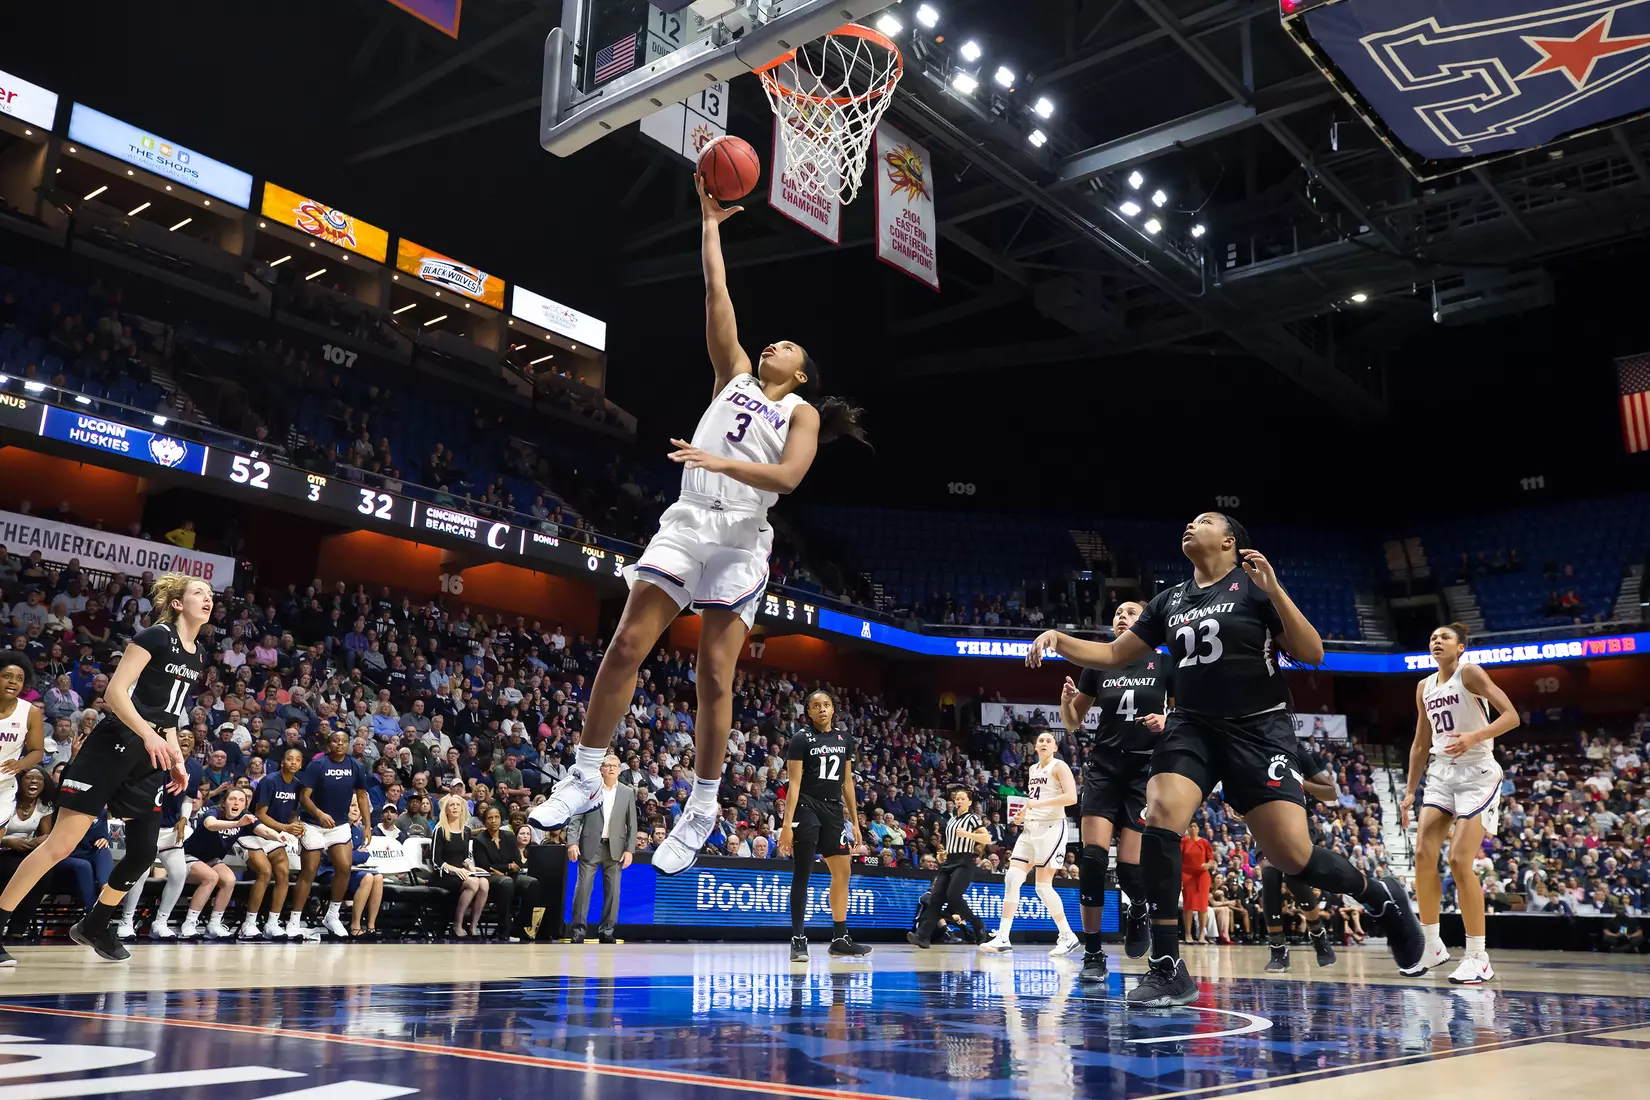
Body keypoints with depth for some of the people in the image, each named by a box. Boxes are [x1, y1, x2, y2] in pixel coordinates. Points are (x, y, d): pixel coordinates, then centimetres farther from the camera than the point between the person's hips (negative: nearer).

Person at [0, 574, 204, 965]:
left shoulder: (198, 656, 13)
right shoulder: (155, 636, -10)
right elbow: (115, 692, -16)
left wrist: (177, 760, 14)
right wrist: (148, 734, -28)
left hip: (150, 760, 8)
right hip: (112, 747, -7)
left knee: (144, 851, 3)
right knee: (61, 844, -8)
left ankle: (94, 925, 21)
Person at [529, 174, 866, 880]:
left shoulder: (802, 412, 10)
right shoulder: (735, 375, 22)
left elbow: (788, 477, -9)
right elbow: (717, 297, 17)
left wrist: (724, 463, -21)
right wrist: (710, 227, 18)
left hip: (741, 536, -3)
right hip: (687, 521, 3)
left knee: (713, 674, -6)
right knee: (626, 646, -5)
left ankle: (702, 811, 5)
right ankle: (585, 777, 6)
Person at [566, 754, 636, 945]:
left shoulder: (628, 793, 7)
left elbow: (632, 824, 7)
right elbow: (576, 818, 0)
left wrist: (630, 850, -1)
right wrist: (572, 842, -11)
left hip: (615, 848, 2)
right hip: (590, 846, -2)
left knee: (613, 891, 2)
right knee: (583, 888, -4)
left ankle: (606, 931, 10)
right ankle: (578, 931, 4)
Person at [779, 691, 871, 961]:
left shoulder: (845, 738, 10)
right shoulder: (801, 738, -7)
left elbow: (847, 781, 15)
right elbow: (794, 783, -10)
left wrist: (855, 822, 13)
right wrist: (787, 824, -18)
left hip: (833, 809, 6)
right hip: (807, 808, -6)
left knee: (843, 871, 7)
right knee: (802, 874, -4)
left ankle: (840, 939, 15)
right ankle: (798, 939, 1)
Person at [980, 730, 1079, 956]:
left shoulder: (1059, 766, -5)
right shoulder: (1033, 769, 18)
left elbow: (1071, 797, -18)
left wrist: (1038, 803, -21)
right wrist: (1023, 813, 13)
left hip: (1051, 827, -8)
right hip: (1030, 827, 8)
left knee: (1043, 886, -8)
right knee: (1012, 878, -4)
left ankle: (1068, 936, 7)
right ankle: (1003, 938, -3)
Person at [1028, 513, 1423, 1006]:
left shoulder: (1252, 586, -3)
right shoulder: (1169, 600, 11)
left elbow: (1312, 654, -9)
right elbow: (1113, 655, 16)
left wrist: (1274, 589, -19)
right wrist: (1059, 639, 0)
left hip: (1258, 729, -4)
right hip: (1192, 727, 4)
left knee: (1293, 855, -10)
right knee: (1160, 816, -22)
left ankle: (1381, 896, 24)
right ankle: (1167, 970, -16)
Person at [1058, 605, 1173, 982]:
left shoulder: (1164, 663, 1)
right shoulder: (1098, 663, 7)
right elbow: (1073, 723, 12)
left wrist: (1167, 721, -17)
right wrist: (1066, 700, -9)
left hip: (1146, 770, -2)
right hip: (1103, 768, 2)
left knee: (1129, 866, -7)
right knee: (1092, 858, -13)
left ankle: (1138, 911, 30)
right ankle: (1093, 955, -2)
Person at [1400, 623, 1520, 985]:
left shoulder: (1470, 673, -6)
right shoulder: (1424, 687, 13)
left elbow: (1511, 716, -15)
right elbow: (1420, 744, 18)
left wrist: (1475, 737, -30)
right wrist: (1410, 791, 14)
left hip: (1476, 774, -6)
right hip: (1441, 774, 6)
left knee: (1459, 861, -14)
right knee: (1423, 856, -4)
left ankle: (1478, 958, -4)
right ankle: (1432, 947, 8)